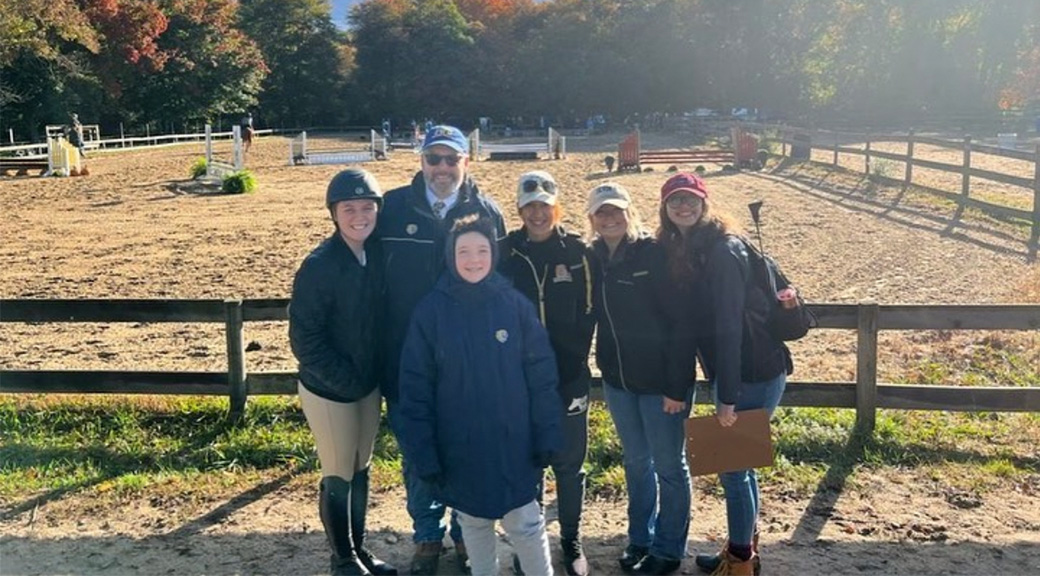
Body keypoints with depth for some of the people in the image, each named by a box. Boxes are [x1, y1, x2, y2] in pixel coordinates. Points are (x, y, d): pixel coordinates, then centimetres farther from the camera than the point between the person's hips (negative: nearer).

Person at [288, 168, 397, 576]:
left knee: (361, 470, 18)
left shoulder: (378, 255, -3)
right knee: (338, 477, 9)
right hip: (329, 390, -6)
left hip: (369, 385, 6)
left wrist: (372, 376, 2)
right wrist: (346, 380, -16)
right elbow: (304, 337, -19)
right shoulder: (319, 266, -21)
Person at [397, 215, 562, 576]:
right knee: (473, 524, 17)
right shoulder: (431, 310, -8)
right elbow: (415, 388, -6)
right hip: (460, 447, 0)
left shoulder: (515, 304, -6)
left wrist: (546, 437, -4)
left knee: (525, 523, 11)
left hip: (513, 443, 0)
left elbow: (542, 376, -3)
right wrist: (423, 453, -8)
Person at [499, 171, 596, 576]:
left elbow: (587, 315, -2)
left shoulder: (577, 252, -2)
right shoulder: (506, 253, -2)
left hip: (568, 377, 0)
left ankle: (571, 540, 30)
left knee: (568, 463, 11)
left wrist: (572, 362, -9)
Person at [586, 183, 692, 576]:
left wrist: (677, 385, -19)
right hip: (617, 380, 5)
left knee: (668, 465, 9)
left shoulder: (655, 254, -14)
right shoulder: (594, 259, 3)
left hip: (660, 380, -5)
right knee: (635, 461, 19)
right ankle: (640, 539, 36)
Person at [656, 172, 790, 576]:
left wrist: (727, 397, -24)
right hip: (734, 371, 9)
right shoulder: (681, 249, 7)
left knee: (732, 465, 3)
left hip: (754, 374, -9)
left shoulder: (722, 251, -20)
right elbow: (686, 321, 9)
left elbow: (729, 326, -24)